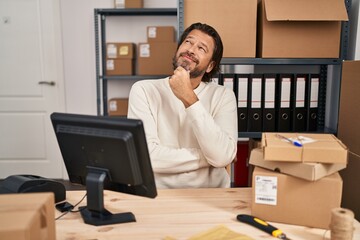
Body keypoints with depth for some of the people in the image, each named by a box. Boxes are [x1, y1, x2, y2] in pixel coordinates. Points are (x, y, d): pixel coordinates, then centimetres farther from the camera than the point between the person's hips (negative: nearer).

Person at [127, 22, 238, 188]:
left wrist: (189, 99, -17)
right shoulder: (144, 90, -2)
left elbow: (223, 156, -13)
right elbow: (147, 157, -13)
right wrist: (209, 156, -9)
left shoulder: (223, 95, 1)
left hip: (210, 195, 2)